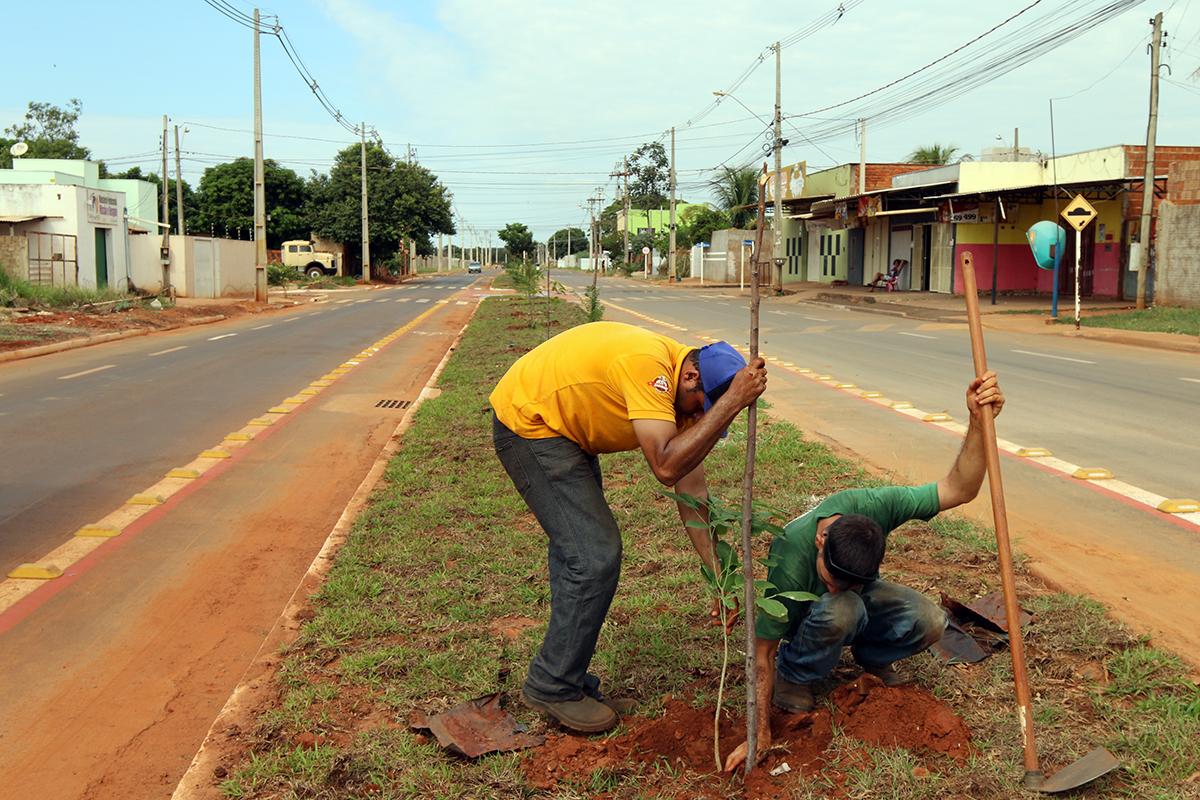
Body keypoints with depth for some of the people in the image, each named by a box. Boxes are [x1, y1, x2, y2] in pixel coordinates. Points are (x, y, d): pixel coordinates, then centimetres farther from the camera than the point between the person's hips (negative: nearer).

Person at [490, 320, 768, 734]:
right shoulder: (650, 363, -31)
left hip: (563, 428, 10)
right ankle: (553, 687, 5)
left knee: (576, 549, 19)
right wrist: (733, 402, -38)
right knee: (596, 557, -11)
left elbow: (692, 491, -1)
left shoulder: (685, 395, -4)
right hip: (527, 423, -10)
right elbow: (666, 467, -40)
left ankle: (563, 674, 34)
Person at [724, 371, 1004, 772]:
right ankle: (792, 676, -10)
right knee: (842, 611, -40)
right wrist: (761, 734, -27)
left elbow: (959, 489, -31)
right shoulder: (790, 562, -40)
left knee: (930, 622, -26)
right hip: (806, 615, -3)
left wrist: (978, 423, -50)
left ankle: (870, 655, 6)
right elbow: (763, 651, -30)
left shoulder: (871, 505, -34)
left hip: (863, 596, 4)